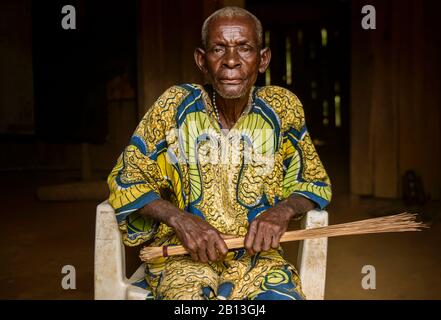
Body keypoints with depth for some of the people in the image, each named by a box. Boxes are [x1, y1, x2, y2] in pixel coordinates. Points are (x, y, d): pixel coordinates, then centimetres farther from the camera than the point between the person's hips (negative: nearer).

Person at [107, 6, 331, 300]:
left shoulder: (283, 108, -3)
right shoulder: (175, 106, -7)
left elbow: (314, 181, 9)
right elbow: (126, 179, -1)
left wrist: (284, 210, -13)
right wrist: (178, 218, -18)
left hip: (257, 252, 2)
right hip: (182, 252, -1)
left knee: (283, 295, -26)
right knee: (186, 291, -30)